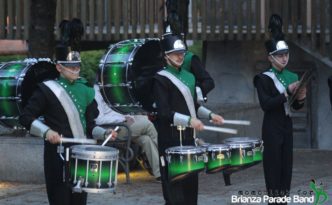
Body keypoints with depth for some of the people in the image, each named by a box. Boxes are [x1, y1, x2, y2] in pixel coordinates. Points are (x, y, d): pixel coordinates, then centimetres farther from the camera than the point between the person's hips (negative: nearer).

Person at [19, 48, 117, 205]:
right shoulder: (48, 89, -5)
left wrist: (105, 133, -3)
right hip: (58, 156, -6)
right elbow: (25, 117, -8)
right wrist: (46, 131, -22)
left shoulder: (85, 90, 12)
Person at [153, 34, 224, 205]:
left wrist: (210, 115, 7)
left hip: (188, 136, 8)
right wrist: (189, 120, -27)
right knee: (174, 186, -6)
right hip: (171, 138, -8)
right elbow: (164, 112, -18)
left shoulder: (189, 77, 15)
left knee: (191, 182, 10)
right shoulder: (161, 79, -9)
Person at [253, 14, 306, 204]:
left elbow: (296, 107, 14)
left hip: (287, 127, 6)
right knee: (274, 165, -4)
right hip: (272, 129, -6)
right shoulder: (264, 78, -8)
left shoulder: (293, 76, 10)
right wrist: (287, 92, -23)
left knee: (287, 164, 7)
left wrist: (300, 98, -8)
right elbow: (266, 105, -19)